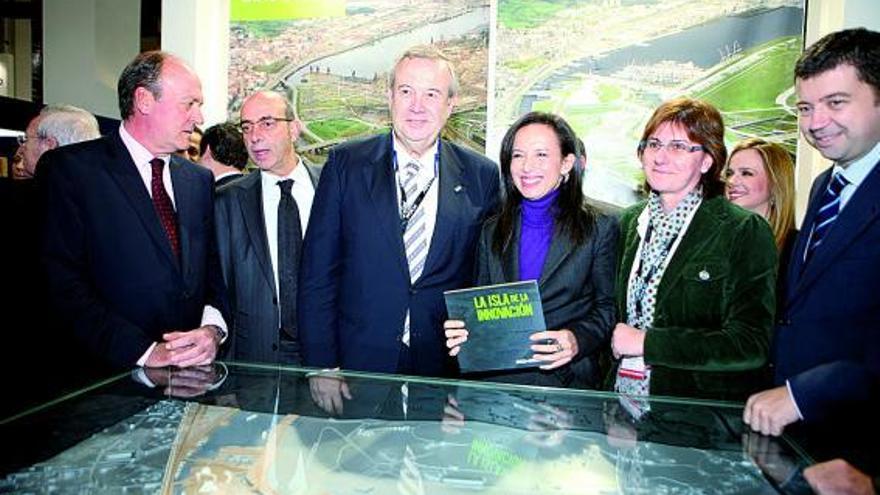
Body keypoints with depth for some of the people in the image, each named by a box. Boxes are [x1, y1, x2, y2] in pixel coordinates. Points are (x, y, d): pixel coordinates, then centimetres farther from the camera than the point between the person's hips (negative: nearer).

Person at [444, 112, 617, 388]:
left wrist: (577, 339, -18)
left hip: (565, 380, -2)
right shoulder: (492, 231, 14)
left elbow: (608, 308, 3)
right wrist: (465, 332, -6)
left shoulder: (600, 229, 3)